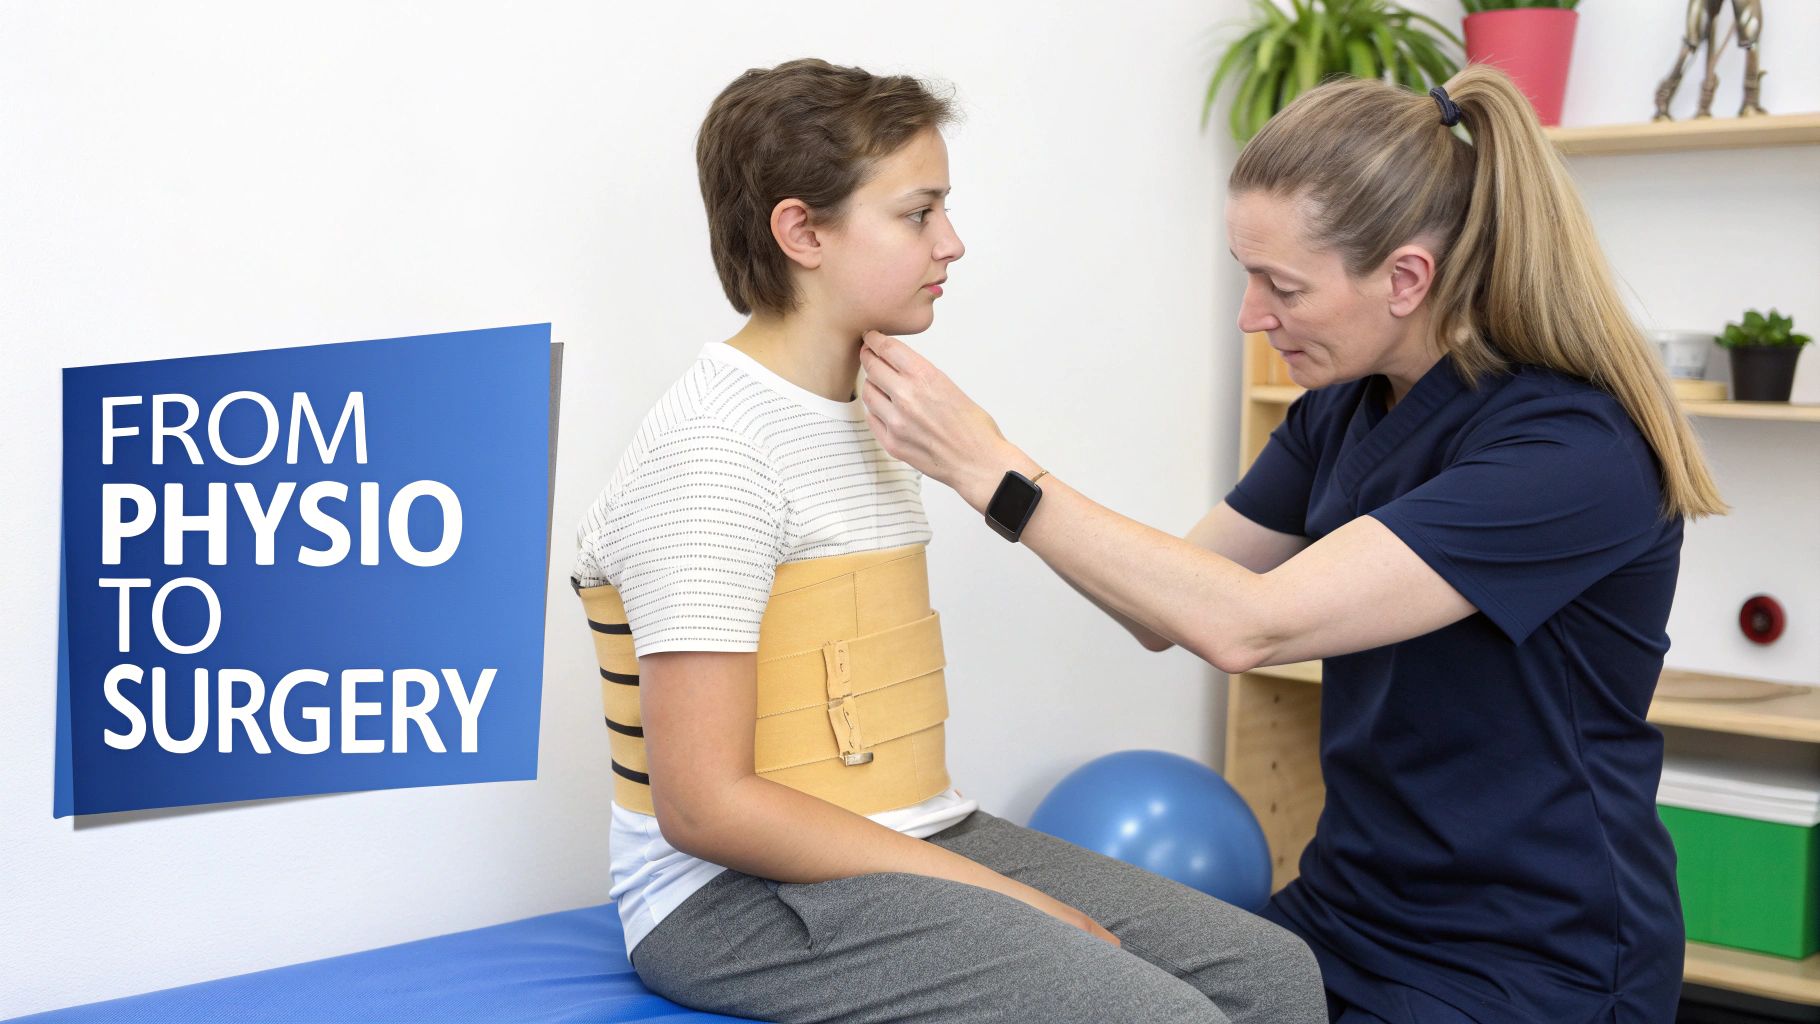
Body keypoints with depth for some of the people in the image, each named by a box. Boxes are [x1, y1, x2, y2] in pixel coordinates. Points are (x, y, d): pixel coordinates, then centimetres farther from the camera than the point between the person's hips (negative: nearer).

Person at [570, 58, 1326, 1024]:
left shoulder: (874, 418, 15)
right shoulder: (709, 448, -15)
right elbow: (705, 805, -19)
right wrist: (1005, 898, -17)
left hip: (915, 837, 9)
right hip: (736, 898, -8)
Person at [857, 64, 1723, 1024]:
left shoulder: (1575, 448, -22)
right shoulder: (1342, 409, 3)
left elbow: (1249, 624, -28)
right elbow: (1167, 611, 8)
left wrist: (994, 470, -24)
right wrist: (978, 461, -4)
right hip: (1349, 911, 7)